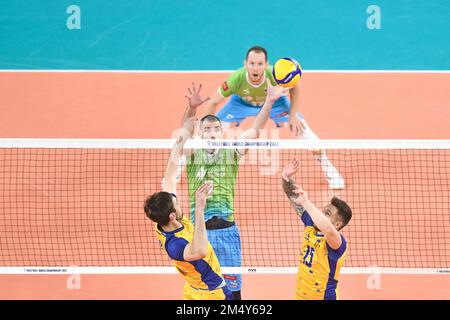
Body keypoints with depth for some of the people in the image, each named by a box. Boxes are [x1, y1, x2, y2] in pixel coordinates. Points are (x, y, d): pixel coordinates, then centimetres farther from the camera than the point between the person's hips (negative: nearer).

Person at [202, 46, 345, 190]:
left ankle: (329, 171, 13)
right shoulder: (235, 79, -40)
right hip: (242, 103, 0)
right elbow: (212, 103, -23)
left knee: (300, 127, -11)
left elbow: (295, 87, -14)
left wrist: (293, 115, -18)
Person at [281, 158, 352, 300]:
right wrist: (286, 178, -18)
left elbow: (328, 230, -44)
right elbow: (294, 196, 1)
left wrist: (307, 203, -39)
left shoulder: (338, 241, -19)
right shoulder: (311, 225, 0)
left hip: (324, 296, -7)